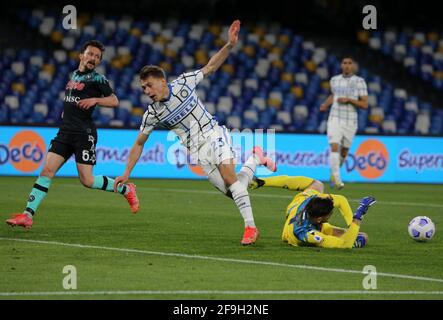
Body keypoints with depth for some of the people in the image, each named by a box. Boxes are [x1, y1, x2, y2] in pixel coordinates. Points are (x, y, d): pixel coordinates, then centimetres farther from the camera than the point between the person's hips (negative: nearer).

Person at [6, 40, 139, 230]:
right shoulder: (74, 74, 17)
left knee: (87, 180, -7)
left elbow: (114, 101, -11)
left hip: (84, 134, -6)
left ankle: (126, 189, 15)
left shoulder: (97, 78, -3)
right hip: (65, 132, 6)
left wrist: (95, 100, -25)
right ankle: (27, 215, -11)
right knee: (46, 171, -7)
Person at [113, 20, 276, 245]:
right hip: (196, 150, 2)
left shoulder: (183, 83, -8)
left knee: (228, 174, -28)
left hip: (213, 134, -2)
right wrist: (126, 173, 0)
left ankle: (250, 226, -22)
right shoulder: (151, 114, -4)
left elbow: (211, 67, 0)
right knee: (231, 191, -12)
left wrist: (229, 45, -14)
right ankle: (255, 159, 17)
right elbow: (139, 144, 5)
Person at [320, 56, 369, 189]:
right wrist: (325, 105, 8)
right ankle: (337, 178, -21)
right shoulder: (334, 80, 6)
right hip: (335, 119, 1)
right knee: (334, 147, -20)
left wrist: (349, 100, -20)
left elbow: (365, 104, -7)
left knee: (344, 152, 12)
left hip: (350, 122, 0)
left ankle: (333, 173, 39)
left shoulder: (359, 81, -5)